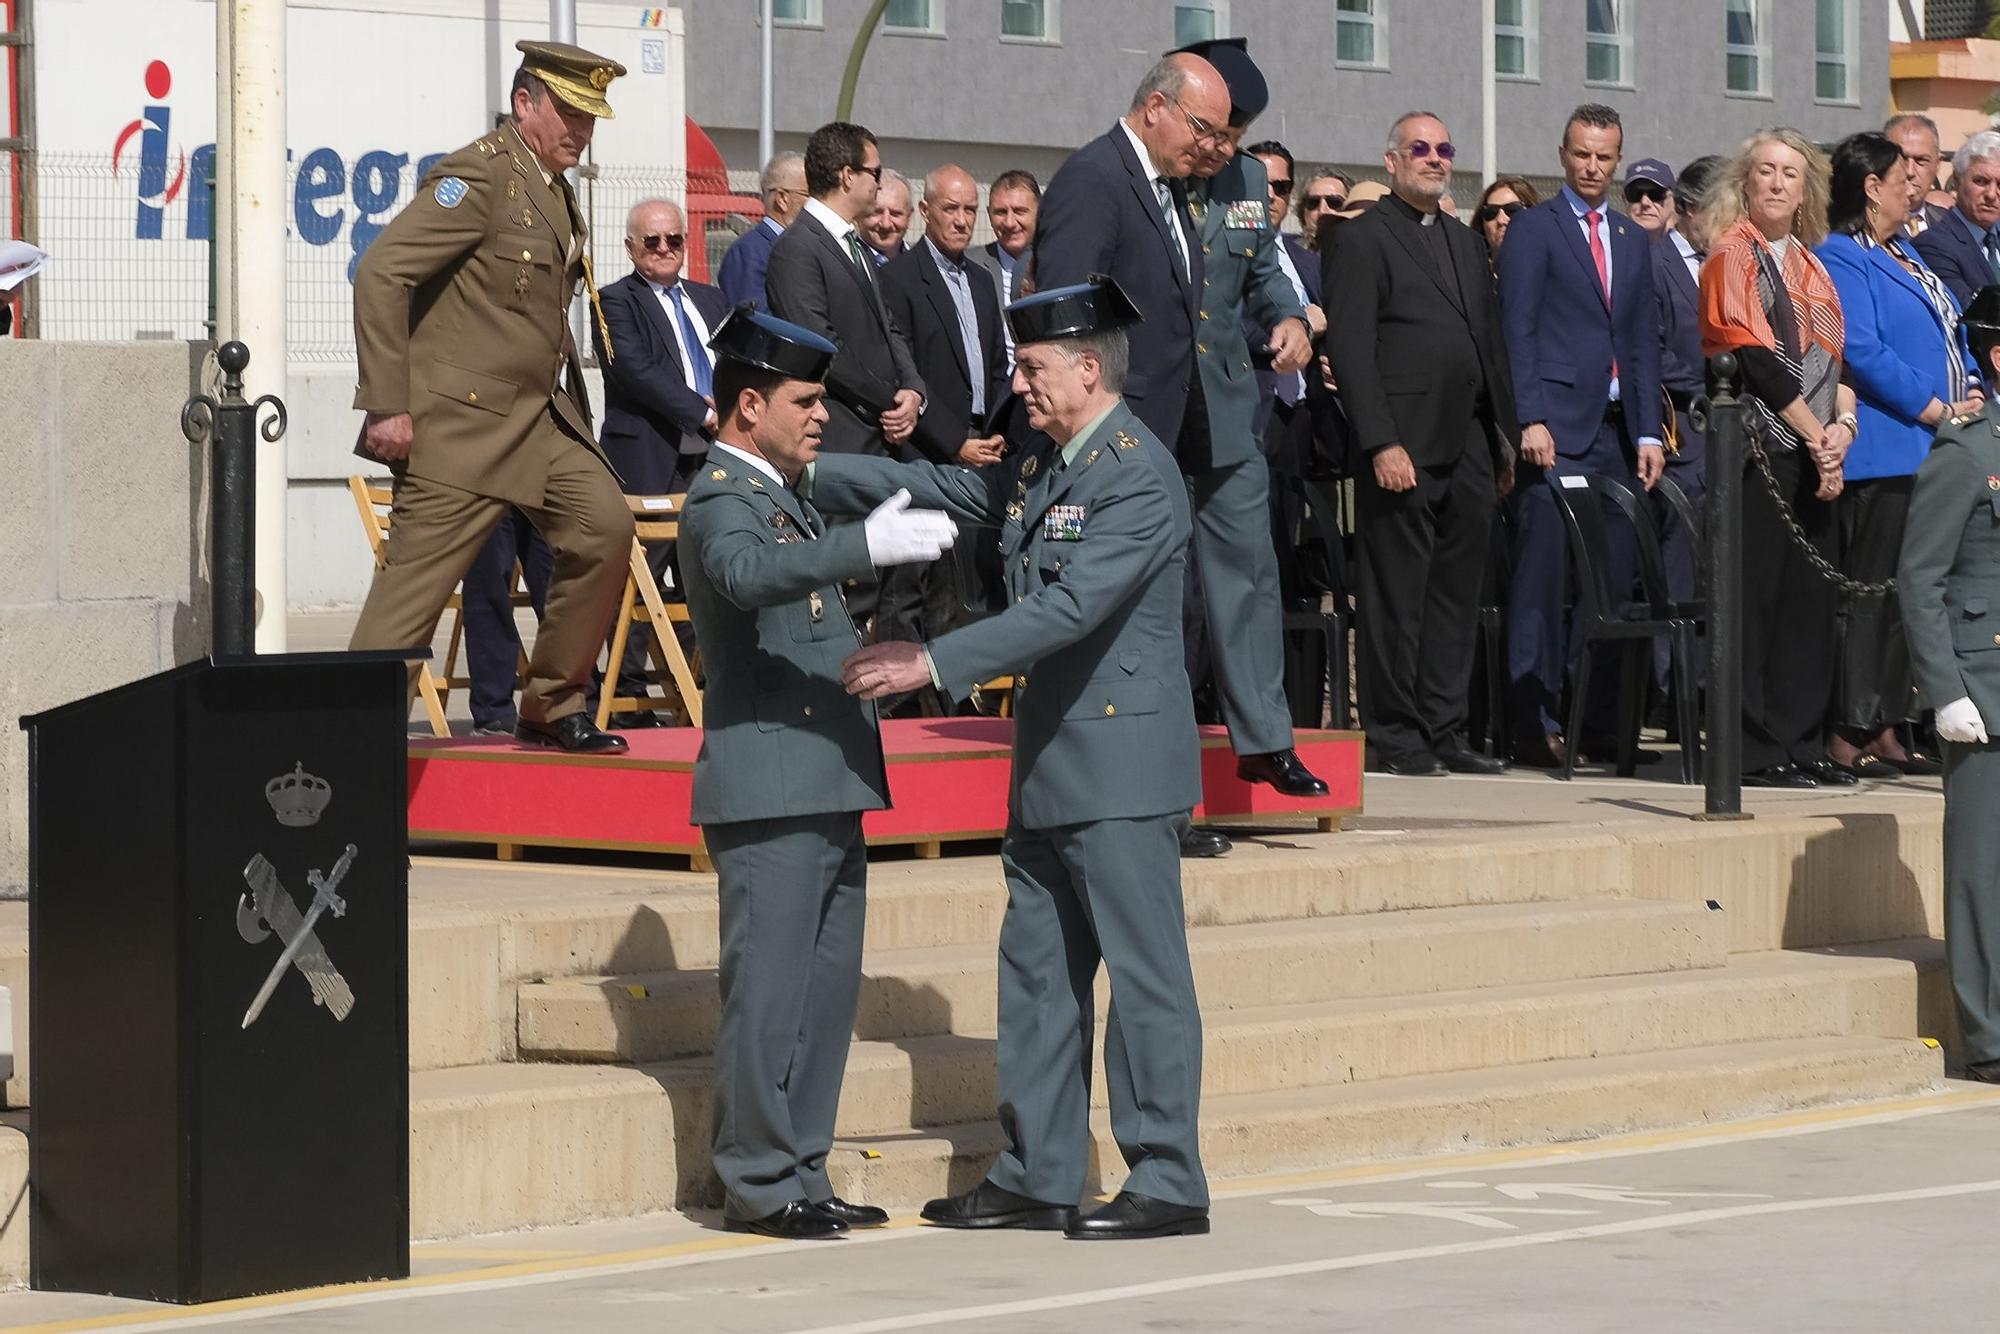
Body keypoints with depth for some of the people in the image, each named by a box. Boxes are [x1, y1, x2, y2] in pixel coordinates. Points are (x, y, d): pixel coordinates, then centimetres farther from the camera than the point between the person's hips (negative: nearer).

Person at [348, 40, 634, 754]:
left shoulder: (555, 192, 15)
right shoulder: (481, 174, -13)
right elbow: (379, 275, -19)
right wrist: (386, 406, -20)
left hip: (540, 417, 9)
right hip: (460, 421, -9)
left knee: (605, 527, -2)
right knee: (413, 588, -8)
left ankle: (552, 709, 10)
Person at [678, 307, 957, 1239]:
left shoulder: (786, 496, 20)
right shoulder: (719, 497, -10)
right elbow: (748, 572, -34)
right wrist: (866, 546, -44)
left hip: (829, 785, 10)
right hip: (769, 788, -10)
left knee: (827, 987, 10)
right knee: (768, 988, -6)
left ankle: (802, 1175, 16)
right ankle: (757, 1182, -2)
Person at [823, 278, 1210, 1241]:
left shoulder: (1140, 476, -16)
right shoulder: (1040, 466, 14)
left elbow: (1066, 609, -25)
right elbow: (929, 490, 19)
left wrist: (933, 663, -27)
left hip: (1121, 756, -10)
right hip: (1051, 762, 10)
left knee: (1145, 972, -5)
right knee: (1038, 967, 12)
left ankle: (1169, 1184, 0)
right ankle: (1036, 1176, 18)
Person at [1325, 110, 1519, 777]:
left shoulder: (1465, 242, 20)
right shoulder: (1362, 240, -3)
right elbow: (1349, 348, -10)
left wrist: (1504, 437, 15)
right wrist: (1381, 443, -18)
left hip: (1468, 449, 7)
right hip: (1403, 451, -7)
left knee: (1457, 596, 8)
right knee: (1397, 595, -3)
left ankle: (1443, 731, 12)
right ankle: (1394, 733, 2)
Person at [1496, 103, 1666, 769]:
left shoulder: (1633, 240, 19)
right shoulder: (1533, 229, 2)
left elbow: (1643, 341, 18)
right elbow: (1517, 331, -5)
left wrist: (1648, 432, 10)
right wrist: (1530, 420, -14)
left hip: (1615, 431, 6)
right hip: (1557, 427, -6)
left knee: (1613, 580, 3)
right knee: (1541, 576, -8)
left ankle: (1600, 720, 7)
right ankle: (1534, 722, -8)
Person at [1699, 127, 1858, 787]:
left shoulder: (1812, 269, 19)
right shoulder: (1732, 256, -4)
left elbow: (1834, 356, 16)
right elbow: (1754, 356, -12)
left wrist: (1843, 424, -3)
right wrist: (1815, 433, -12)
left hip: (1813, 451, 7)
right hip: (1757, 444, -7)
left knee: (1808, 595, 6)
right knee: (1755, 594, -7)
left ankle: (1799, 743, 11)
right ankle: (1752, 751, -6)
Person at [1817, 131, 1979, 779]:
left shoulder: (1905, 253, 22)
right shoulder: (1840, 258, -8)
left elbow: (1950, 334, 25)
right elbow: (1862, 352, -17)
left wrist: (1971, 391, 5)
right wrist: (1937, 410, -16)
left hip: (1932, 451, 9)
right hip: (1883, 451, -9)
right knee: (1870, 592, -9)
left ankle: (1884, 729, 13)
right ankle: (1846, 733, -7)